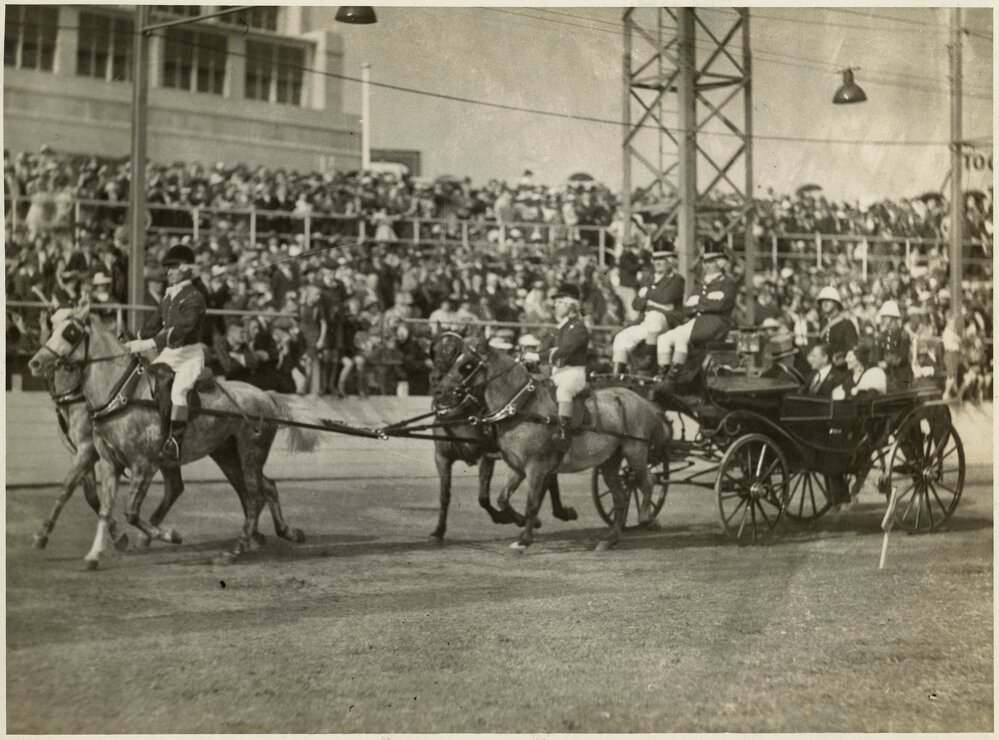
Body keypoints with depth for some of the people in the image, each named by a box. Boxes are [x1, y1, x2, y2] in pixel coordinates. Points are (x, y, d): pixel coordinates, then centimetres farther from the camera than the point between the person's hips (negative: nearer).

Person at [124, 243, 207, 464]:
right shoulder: (168, 297, 14)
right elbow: (155, 324, 20)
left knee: (178, 390, -31)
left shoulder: (194, 297, -13)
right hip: (168, 354, 9)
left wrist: (150, 343, -33)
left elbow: (181, 328, -26)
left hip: (189, 355, -9)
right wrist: (134, 341, 7)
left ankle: (174, 444, -32)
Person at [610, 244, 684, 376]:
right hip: (646, 324, 7)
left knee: (653, 316, -38)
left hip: (668, 323, -7)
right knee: (622, 337, -9)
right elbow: (636, 305, 15)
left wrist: (647, 293, -8)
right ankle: (617, 374, -10)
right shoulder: (649, 280, 20)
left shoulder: (676, 279, 0)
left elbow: (667, 297, -20)